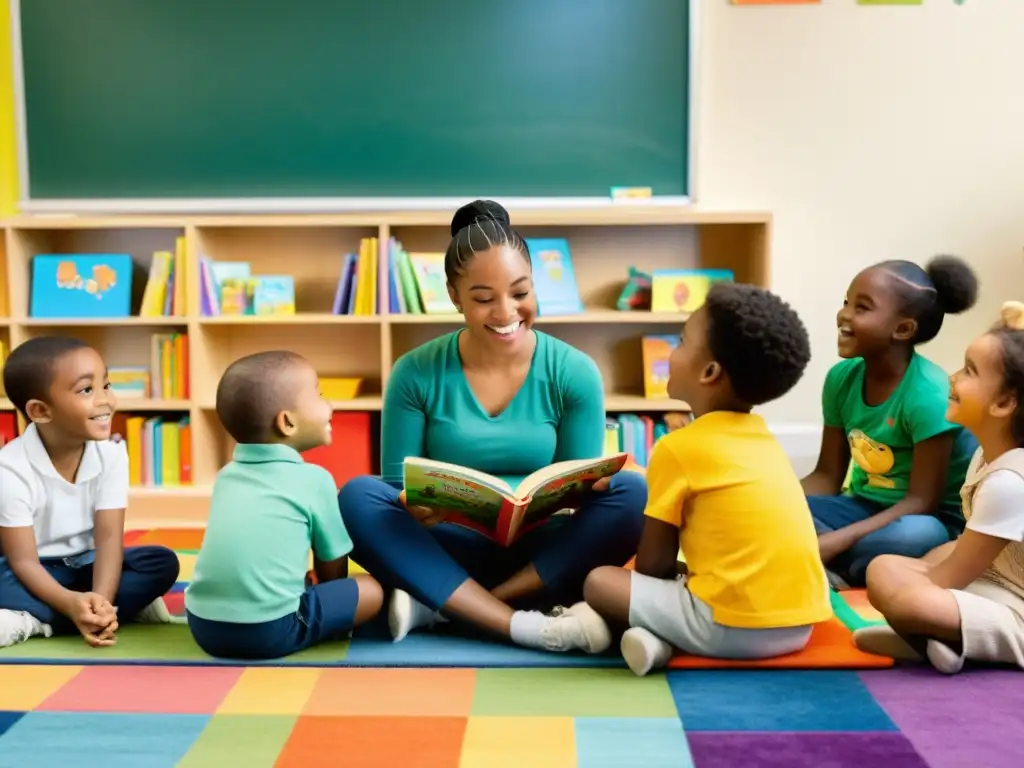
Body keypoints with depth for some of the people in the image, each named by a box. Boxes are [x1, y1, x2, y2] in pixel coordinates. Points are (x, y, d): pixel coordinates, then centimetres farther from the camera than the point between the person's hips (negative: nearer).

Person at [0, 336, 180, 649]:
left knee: (162, 562, -20)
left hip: (85, 564, 4)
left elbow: (108, 537, -17)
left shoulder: (111, 453, -12)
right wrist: (72, 604, -41)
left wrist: (102, 600, -36)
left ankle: (36, 623, -26)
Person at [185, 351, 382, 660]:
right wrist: (334, 612, 27)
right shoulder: (314, 479, -1)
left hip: (203, 625, 6)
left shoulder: (226, 475, 15)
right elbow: (333, 568, 9)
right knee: (373, 589, 9)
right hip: (270, 630, -6)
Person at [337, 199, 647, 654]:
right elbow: (397, 487, -2)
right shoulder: (416, 374, -4)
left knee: (631, 492, -25)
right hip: (450, 552, 0)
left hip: (541, 555, 1)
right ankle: (528, 625, -31)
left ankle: (439, 606, -24)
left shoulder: (574, 373, -4)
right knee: (358, 497, -25)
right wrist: (413, 507, -26)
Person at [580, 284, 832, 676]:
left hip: (736, 625, -7)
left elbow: (653, 563, -1)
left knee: (599, 582, 6)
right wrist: (686, 574, 20)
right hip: (800, 622, 7)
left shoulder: (678, 447, -7)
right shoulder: (763, 438, 13)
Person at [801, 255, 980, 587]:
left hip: (934, 520, -5)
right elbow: (827, 476, 1)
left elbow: (922, 502, -22)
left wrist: (836, 541, -31)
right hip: (866, 507, 5)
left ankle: (824, 568, -16)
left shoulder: (928, 393, -23)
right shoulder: (841, 377, -5)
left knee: (915, 535, -40)